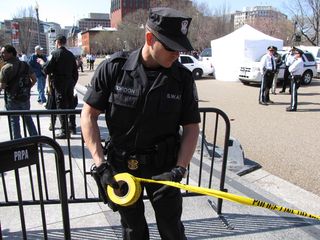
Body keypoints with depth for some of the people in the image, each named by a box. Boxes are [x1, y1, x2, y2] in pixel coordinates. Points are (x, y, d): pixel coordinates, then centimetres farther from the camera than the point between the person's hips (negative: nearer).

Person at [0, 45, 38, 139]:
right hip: (25, 97, 6)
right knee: (28, 119, 19)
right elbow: (34, 79, 2)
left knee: (14, 121, 7)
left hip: (12, 99, -5)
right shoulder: (24, 64, 2)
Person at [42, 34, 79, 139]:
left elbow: (47, 70, -12)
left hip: (60, 84, -6)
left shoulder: (55, 53, -12)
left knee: (61, 107, -1)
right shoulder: (70, 54, 6)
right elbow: (75, 71, 9)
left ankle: (65, 132, 2)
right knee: (70, 104, 17)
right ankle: (72, 126, 29)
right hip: (70, 83, 6)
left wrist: (42, 63, 6)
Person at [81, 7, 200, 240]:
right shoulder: (113, 68, -13)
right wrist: (101, 165, -14)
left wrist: (179, 169, -15)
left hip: (163, 165, 0)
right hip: (122, 163, 0)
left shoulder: (183, 78, -10)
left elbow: (191, 127, -3)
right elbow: (88, 115, -7)